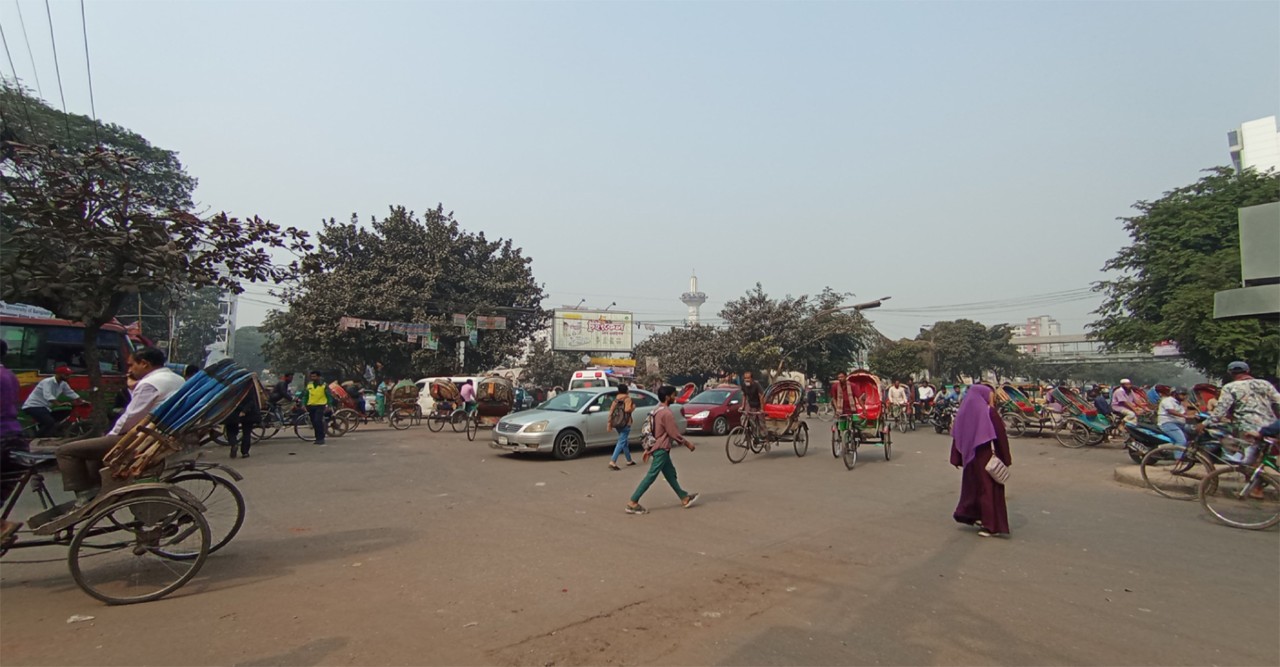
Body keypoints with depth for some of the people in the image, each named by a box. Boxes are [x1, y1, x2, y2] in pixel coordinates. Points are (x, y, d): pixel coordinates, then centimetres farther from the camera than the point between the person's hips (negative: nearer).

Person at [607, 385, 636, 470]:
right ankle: (612, 462, -21)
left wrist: (609, 423, 12)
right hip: (625, 423, -8)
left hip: (617, 423, 8)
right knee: (622, 442, -9)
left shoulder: (616, 399, 12)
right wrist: (633, 407, 0)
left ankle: (629, 460, 30)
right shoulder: (627, 398, -7)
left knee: (625, 441, 20)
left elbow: (611, 411, 8)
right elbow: (627, 409, -21)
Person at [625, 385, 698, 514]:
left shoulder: (657, 410, 10)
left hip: (658, 447, 10)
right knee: (651, 476, -6)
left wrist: (647, 448, 19)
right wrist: (687, 443, -4)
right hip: (661, 449, -10)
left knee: (671, 474, 17)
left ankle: (684, 498, 27)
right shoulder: (666, 413, -20)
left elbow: (652, 430, 14)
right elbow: (674, 433, -18)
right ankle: (632, 503, -5)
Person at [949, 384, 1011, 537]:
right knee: (989, 488, 1)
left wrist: (957, 458, 8)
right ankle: (990, 526, 2)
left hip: (970, 456, 5)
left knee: (972, 485, 19)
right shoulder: (989, 412, -11)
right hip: (986, 456, -5)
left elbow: (956, 437, 5)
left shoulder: (964, 412, 4)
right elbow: (1000, 435, -12)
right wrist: (1006, 458, -4)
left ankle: (969, 514, 26)